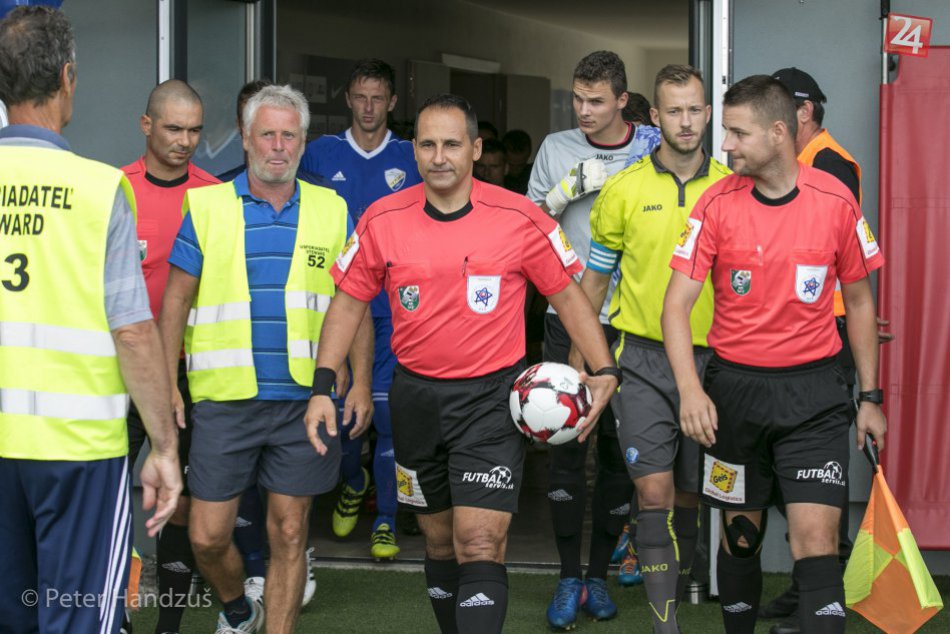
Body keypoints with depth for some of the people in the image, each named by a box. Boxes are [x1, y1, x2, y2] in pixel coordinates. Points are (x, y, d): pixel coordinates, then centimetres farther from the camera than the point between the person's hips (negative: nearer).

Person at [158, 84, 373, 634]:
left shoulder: (332, 211, 7)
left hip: (305, 398, 0)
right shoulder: (206, 206, 4)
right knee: (207, 535, 3)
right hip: (225, 398, 0)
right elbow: (178, 299, 6)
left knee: (289, 535, 5)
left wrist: (361, 383, 1)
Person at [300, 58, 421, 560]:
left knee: (388, 413, -5)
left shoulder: (411, 159, 6)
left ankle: (385, 519, 4)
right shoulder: (320, 155, 7)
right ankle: (354, 483, 33)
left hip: (393, 310, -1)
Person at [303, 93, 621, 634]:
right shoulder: (383, 220, -2)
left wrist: (604, 370, -8)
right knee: (439, 541, 15)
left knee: (480, 545, -14)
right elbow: (349, 302, 6)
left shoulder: (520, 219, -8)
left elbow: (568, 294, 2)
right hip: (417, 396, 3)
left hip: (492, 396, -3)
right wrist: (323, 388, -1)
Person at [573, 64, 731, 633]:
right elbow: (595, 278, 8)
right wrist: (578, 357, 6)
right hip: (643, 357, -1)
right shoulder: (624, 190, 0)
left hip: (710, 357, 2)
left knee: (689, 494, 9)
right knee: (654, 491, -10)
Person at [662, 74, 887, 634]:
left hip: (814, 389, -1)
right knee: (740, 535, 12)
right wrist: (691, 389, -22)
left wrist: (871, 396, 8)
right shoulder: (718, 203, -4)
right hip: (734, 387, 1)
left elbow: (859, 300, 8)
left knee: (816, 538, -11)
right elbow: (678, 302, -8)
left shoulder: (836, 200, -3)